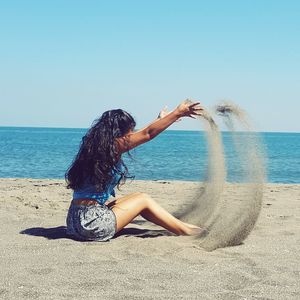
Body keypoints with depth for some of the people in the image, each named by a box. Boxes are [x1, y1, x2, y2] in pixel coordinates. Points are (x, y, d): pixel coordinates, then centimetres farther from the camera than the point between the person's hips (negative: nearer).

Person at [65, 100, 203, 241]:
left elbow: (140, 134, 25)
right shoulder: (111, 147, -14)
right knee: (143, 199, 6)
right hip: (92, 223, -9)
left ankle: (179, 225, 25)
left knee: (137, 197, 18)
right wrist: (178, 113, 0)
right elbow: (148, 134, -8)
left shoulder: (97, 145, 11)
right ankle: (184, 230, 15)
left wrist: (160, 119, 37)